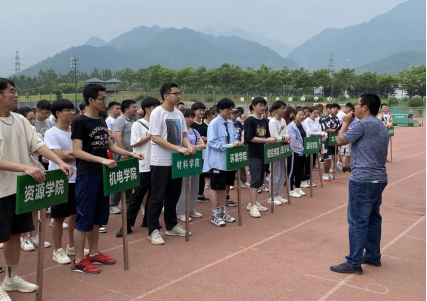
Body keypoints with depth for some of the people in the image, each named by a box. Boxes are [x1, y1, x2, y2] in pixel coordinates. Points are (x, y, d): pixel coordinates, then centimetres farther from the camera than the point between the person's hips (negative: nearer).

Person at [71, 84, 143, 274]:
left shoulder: (102, 121, 11)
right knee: (84, 218, -2)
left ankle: (94, 254, 26)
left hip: (102, 175, 8)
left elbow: (110, 145, 18)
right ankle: (79, 261, 7)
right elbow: (77, 152, -19)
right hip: (87, 176, -8)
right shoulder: (80, 122, -13)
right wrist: (102, 160, -29)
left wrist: (131, 154, 8)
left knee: (98, 217, 14)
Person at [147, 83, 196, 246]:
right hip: (161, 163, -7)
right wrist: (179, 148, -24)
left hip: (176, 161, 7)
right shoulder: (157, 113, -13)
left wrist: (189, 146, -8)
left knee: (173, 195, 15)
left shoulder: (179, 114, 9)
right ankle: (153, 230, 9)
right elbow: (155, 138, -19)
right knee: (157, 197, 0)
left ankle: (171, 226, 28)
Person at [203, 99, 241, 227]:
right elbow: (212, 142, -19)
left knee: (224, 187, 16)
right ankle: (215, 216, 11)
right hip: (217, 161, -7)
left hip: (228, 160, 7)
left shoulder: (230, 123, 8)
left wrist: (237, 143, -9)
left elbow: (234, 138, 15)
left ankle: (223, 212, 27)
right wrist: (230, 145, -22)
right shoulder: (214, 123, -14)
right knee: (216, 188, 3)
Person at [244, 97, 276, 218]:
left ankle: (254, 202, 23)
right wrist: (267, 140, -21)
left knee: (260, 179, 12)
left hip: (262, 153, 8)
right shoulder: (249, 120, -11)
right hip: (253, 154, -8)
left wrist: (271, 140, -5)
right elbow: (250, 138, -18)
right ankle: (253, 206, -5)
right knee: (255, 179, -9)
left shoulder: (265, 121, 12)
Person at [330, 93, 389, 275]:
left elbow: (341, 140, -6)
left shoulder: (363, 124, -14)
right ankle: (373, 256, 26)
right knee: (373, 218, 16)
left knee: (358, 221, -6)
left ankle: (354, 263, -2)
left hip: (363, 180, -10)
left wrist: (346, 122, 8)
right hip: (379, 178, 10)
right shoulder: (382, 127, 15)